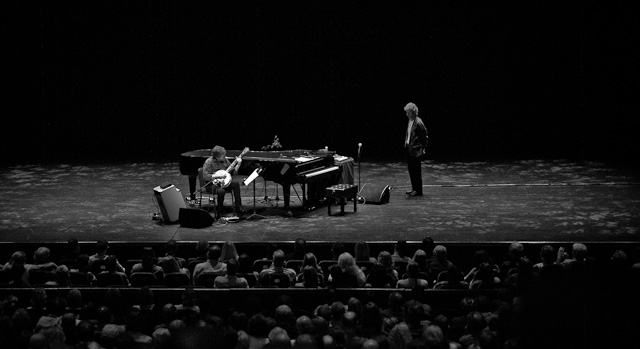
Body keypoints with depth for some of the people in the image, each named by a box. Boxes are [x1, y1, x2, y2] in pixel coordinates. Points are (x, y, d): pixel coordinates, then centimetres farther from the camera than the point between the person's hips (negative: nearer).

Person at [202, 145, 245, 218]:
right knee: (221, 191, -36)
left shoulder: (225, 160, 7)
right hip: (213, 184, -6)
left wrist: (238, 164, -6)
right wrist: (218, 176, -24)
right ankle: (218, 213, -17)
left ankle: (238, 207, -14)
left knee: (236, 184, -20)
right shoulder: (209, 162, -13)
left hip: (223, 182, 6)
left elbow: (233, 171, 10)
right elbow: (205, 176, -19)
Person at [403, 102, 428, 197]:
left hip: (416, 150, -9)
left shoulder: (418, 122, -15)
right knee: (411, 169, 13)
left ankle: (418, 190, 2)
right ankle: (414, 188, 22)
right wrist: (406, 144, 11)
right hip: (409, 148, 9)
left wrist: (423, 149, -11)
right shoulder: (410, 121, 10)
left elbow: (425, 136, -12)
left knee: (416, 170, -4)